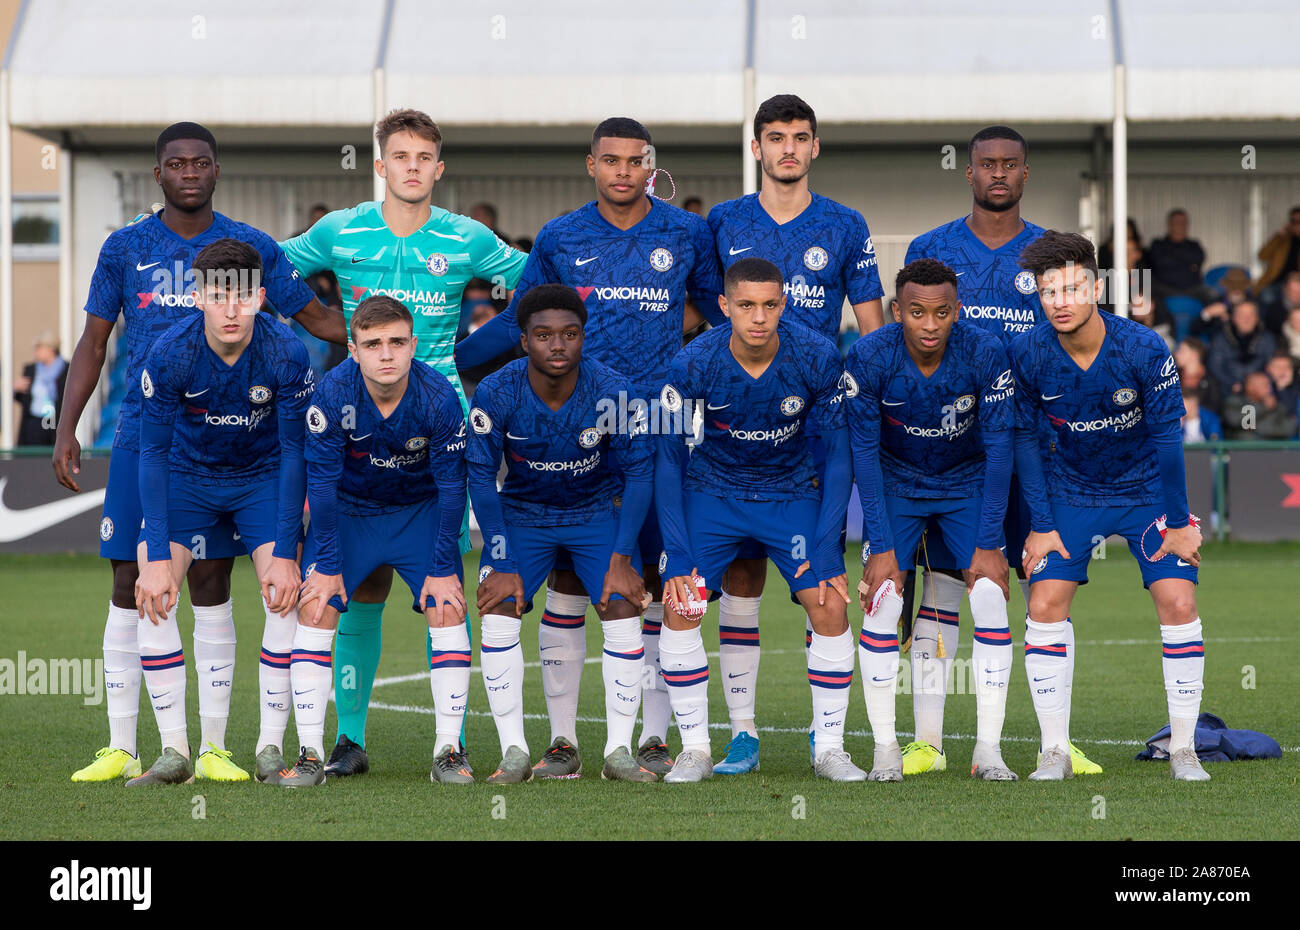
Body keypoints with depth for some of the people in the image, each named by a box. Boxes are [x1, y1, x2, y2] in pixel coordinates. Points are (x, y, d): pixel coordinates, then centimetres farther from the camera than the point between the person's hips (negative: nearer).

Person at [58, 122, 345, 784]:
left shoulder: (249, 247, 4)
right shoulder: (125, 247, 6)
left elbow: (318, 318, 11)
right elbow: (93, 342, 9)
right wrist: (66, 429, 2)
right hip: (140, 433, 1)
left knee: (210, 586, 0)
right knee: (130, 587, 0)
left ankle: (213, 748, 5)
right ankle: (120, 749, 5)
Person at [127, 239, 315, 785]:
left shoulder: (286, 354, -24)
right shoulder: (169, 355, -25)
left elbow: (295, 453, -17)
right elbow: (153, 454, -19)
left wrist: (286, 554, -21)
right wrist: (158, 556, -25)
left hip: (263, 476, 0)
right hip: (187, 474, 0)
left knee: (284, 592, -19)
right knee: (151, 592, -18)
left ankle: (271, 747, -6)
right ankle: (175, 752, -12)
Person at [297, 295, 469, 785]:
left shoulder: (438, 397, -25)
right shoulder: (332, 394, -26)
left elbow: (451, 487, -16)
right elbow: (321, 482, -18)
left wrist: (442, 570, -15)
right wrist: (327, 564, -17)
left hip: (419, 509, 0)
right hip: (347, 509, 0)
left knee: (447, 608, -13)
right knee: (315, 607, -14)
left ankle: (448, 751, -6)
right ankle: (311, 755, -10)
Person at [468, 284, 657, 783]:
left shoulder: (612, 391, -24)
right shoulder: (496, 394, -23)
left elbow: (639, 471, -14)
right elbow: (481, 477, -14)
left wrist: (621, 559, -17)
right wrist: (502, 565, -16)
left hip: (597, 512, -1)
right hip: (522, 513, 1)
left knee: (624, 613, -16)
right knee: (498, 613, -16)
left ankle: (619, 751, -6)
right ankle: (514, 753, -7)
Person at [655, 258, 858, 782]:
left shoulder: (818, 359, -20)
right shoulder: (694, 366, -22)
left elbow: (838, 455, -11)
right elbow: (669, 460, -13)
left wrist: (827, 549, -16)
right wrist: (678, 553, -19)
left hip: (793, 492, 0)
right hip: (712, 490, 0)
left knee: (831, 606, -15)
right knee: (679, 605, -16)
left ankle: (830, 749, -1)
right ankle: (695, 749, -4)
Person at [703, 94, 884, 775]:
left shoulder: (844, 227, 7)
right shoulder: (723, 224, 8)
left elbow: (873, 331, 8)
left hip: (821, 423, 0)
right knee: (741, 570, -2)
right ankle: (742, 732, 2)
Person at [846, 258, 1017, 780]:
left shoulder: (985, 354, -24)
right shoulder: (869, 359, -24)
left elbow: (998, 448, -18)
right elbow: (865, 452, -17)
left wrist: (989, 544, -19)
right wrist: (881, 546, -21)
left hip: (967, 482, 0)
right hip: (895, 481, 0)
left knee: (991, 597, -14)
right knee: (881, 600, -14)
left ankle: (988, 750, -7)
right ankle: (885, 750, -5)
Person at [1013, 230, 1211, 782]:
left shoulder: (1143, 350, -23)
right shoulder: (1027, 355, -17)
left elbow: (1167, 435, -14)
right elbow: (1025, 440, -5)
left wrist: (1177, 523, -10)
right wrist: (1040, 525, -6)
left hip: (1146, 488, -1)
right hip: (1071, 493, 2)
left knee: (1178, 603, -12)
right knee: (1045, 604, -11)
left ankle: (1183, 751, -1)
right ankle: (1055, 752, -2)